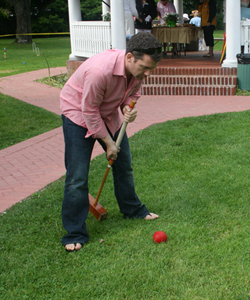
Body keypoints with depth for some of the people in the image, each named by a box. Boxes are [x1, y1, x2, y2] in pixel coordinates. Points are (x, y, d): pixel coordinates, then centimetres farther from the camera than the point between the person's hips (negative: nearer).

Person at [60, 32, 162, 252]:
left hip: (109, 113, 7)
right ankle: (75, 233, 0)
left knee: (124, 163, 14)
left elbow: (133, 92, 3)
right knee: (77, 175, -10)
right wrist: (108, 142, -18)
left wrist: (128, 108, -21)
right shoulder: (100, 70, -40)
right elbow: (89, 111, -27)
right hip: (78, 112, -6)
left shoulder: (139, 67, -18)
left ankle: (132, 209, 36)